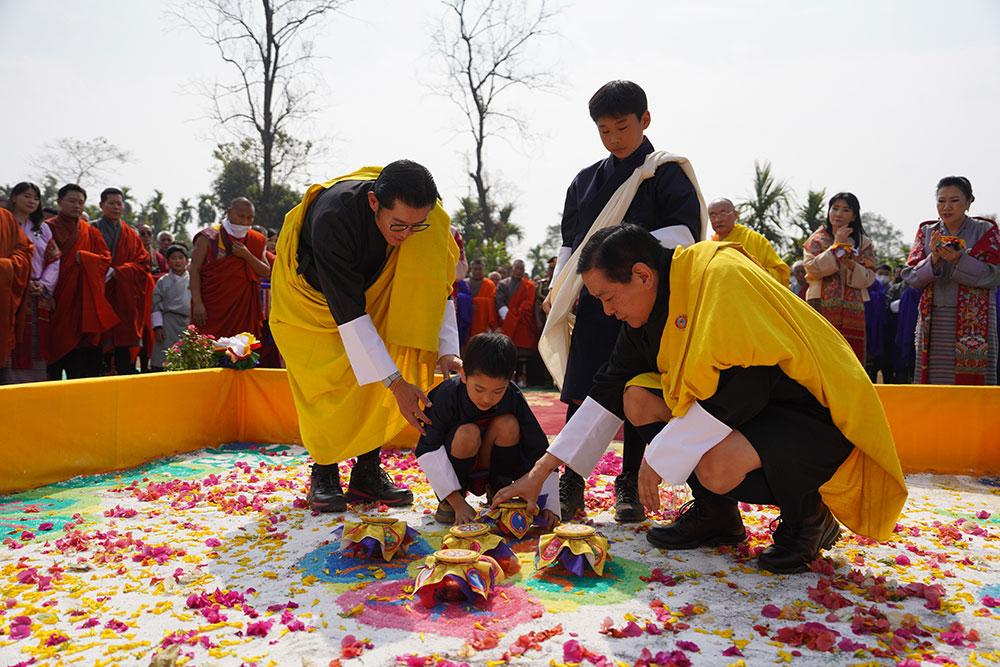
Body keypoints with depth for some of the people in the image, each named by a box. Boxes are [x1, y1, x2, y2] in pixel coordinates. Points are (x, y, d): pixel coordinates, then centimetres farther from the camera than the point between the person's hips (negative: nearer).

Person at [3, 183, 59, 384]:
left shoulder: (43, 229, 16)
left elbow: (54, 260, 10)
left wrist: (43, 284, -5)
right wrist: (23, 282, -15)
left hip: (39, 298, 4)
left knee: (36, 348, 6)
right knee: (12, 349, -6)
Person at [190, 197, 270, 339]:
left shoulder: (256, 241, 13)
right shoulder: (209, 237, 0)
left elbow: (266, 273, 8)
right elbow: (195, 270, -4)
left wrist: (247, 255, -9)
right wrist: (197, 303, -13)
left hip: (244, 309, 4)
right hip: (211, 309, -3)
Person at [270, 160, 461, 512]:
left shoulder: (422, 215, -28)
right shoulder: (332, 218, -41)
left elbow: (436, 287, -16)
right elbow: (348, 313, -40)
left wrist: (446, 351, -30)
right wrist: (396, 382, -41)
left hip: (372, 288, 4)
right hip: (312, 291, -3)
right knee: (328, 379, -13)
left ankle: (368, 472, 0)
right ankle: (323, 474, 6)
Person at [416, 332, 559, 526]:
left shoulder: (513, 398, -19)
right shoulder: (448, 395, -25)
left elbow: (540, 451, -16)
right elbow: (428, 451, -23)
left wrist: (549, 506, -24)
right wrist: (457, 502, -27)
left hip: (494, 467, 2)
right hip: (453, 471, -2)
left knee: (508, 424, -27)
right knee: (468, 433, -34)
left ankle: (498, 490, -3)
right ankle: (449, 501, -7)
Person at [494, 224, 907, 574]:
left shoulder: (722, 277, -25)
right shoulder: (648, 311, 1)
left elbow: (738, 390, -31)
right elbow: (607, 396, 6)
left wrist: (659, 458, -23)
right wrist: (540, 472, 5)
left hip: (817, 417, -8)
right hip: (748, 406, 8)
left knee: (715, 467, -34)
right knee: (638, 398, -5)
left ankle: (808, 514, -1)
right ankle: (715, 513, 8)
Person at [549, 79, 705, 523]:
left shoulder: (668, 173, 3)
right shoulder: (585, 181, 16)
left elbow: (686, 233, -8)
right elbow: (570, 243, 19)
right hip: (593, 301, 3)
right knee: (581, 392, 0)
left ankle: (629, 485, 15)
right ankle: (571, 485, 9)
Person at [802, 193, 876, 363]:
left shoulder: (863, 243, 14)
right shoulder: (816, 239, 9)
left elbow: (868, 278, 4)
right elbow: (812, 268, -7)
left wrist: (851, 264, -14)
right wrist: (837, 246, -7)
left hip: (853, 313, 2)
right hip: (822, 309, -2)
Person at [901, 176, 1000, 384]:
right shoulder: (927, 231, 11)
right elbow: (910, 277, 5)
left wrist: (959, 260, -20)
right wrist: (933, 259, -14)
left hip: (974, 322, -2)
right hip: (934, 323, 2)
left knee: (971, 380, -6)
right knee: (932, 383, 1)